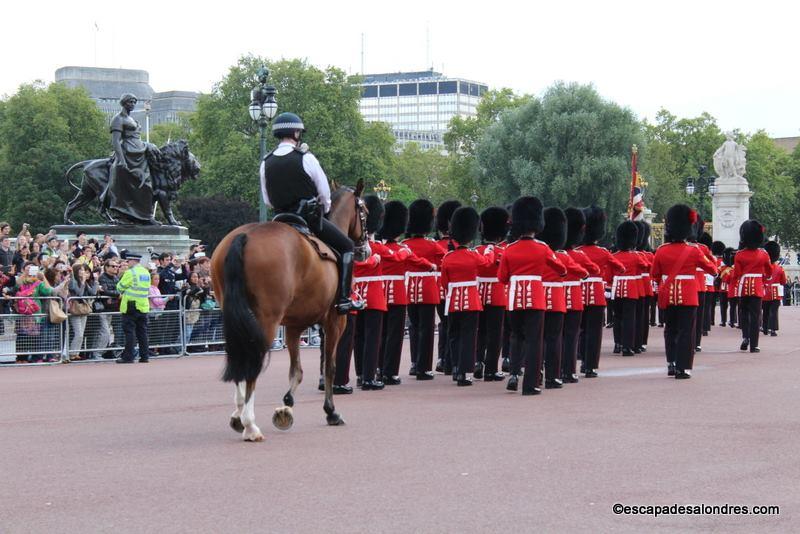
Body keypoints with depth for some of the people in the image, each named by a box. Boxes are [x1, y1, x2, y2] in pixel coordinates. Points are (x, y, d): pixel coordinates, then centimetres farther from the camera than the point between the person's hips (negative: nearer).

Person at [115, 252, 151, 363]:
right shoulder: (146, 272, 11)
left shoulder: (130, 273, -12)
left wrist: (123, 292, 15)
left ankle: (128, 357, -6)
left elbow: (120, 287, -6)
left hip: (131, 306, -7)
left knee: (129, 331, -4)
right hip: (143, 306, 7)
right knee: (142, 332, 10)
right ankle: (144, 356, 10)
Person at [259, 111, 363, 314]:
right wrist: (324, 210, 16)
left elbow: (267, 200, 10)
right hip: (311, 218, -5)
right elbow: (325, 193, -3)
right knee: (346, 246, 7)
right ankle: (344, 299, -3)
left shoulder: (266, 163, 4)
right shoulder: (306, 158, -11)